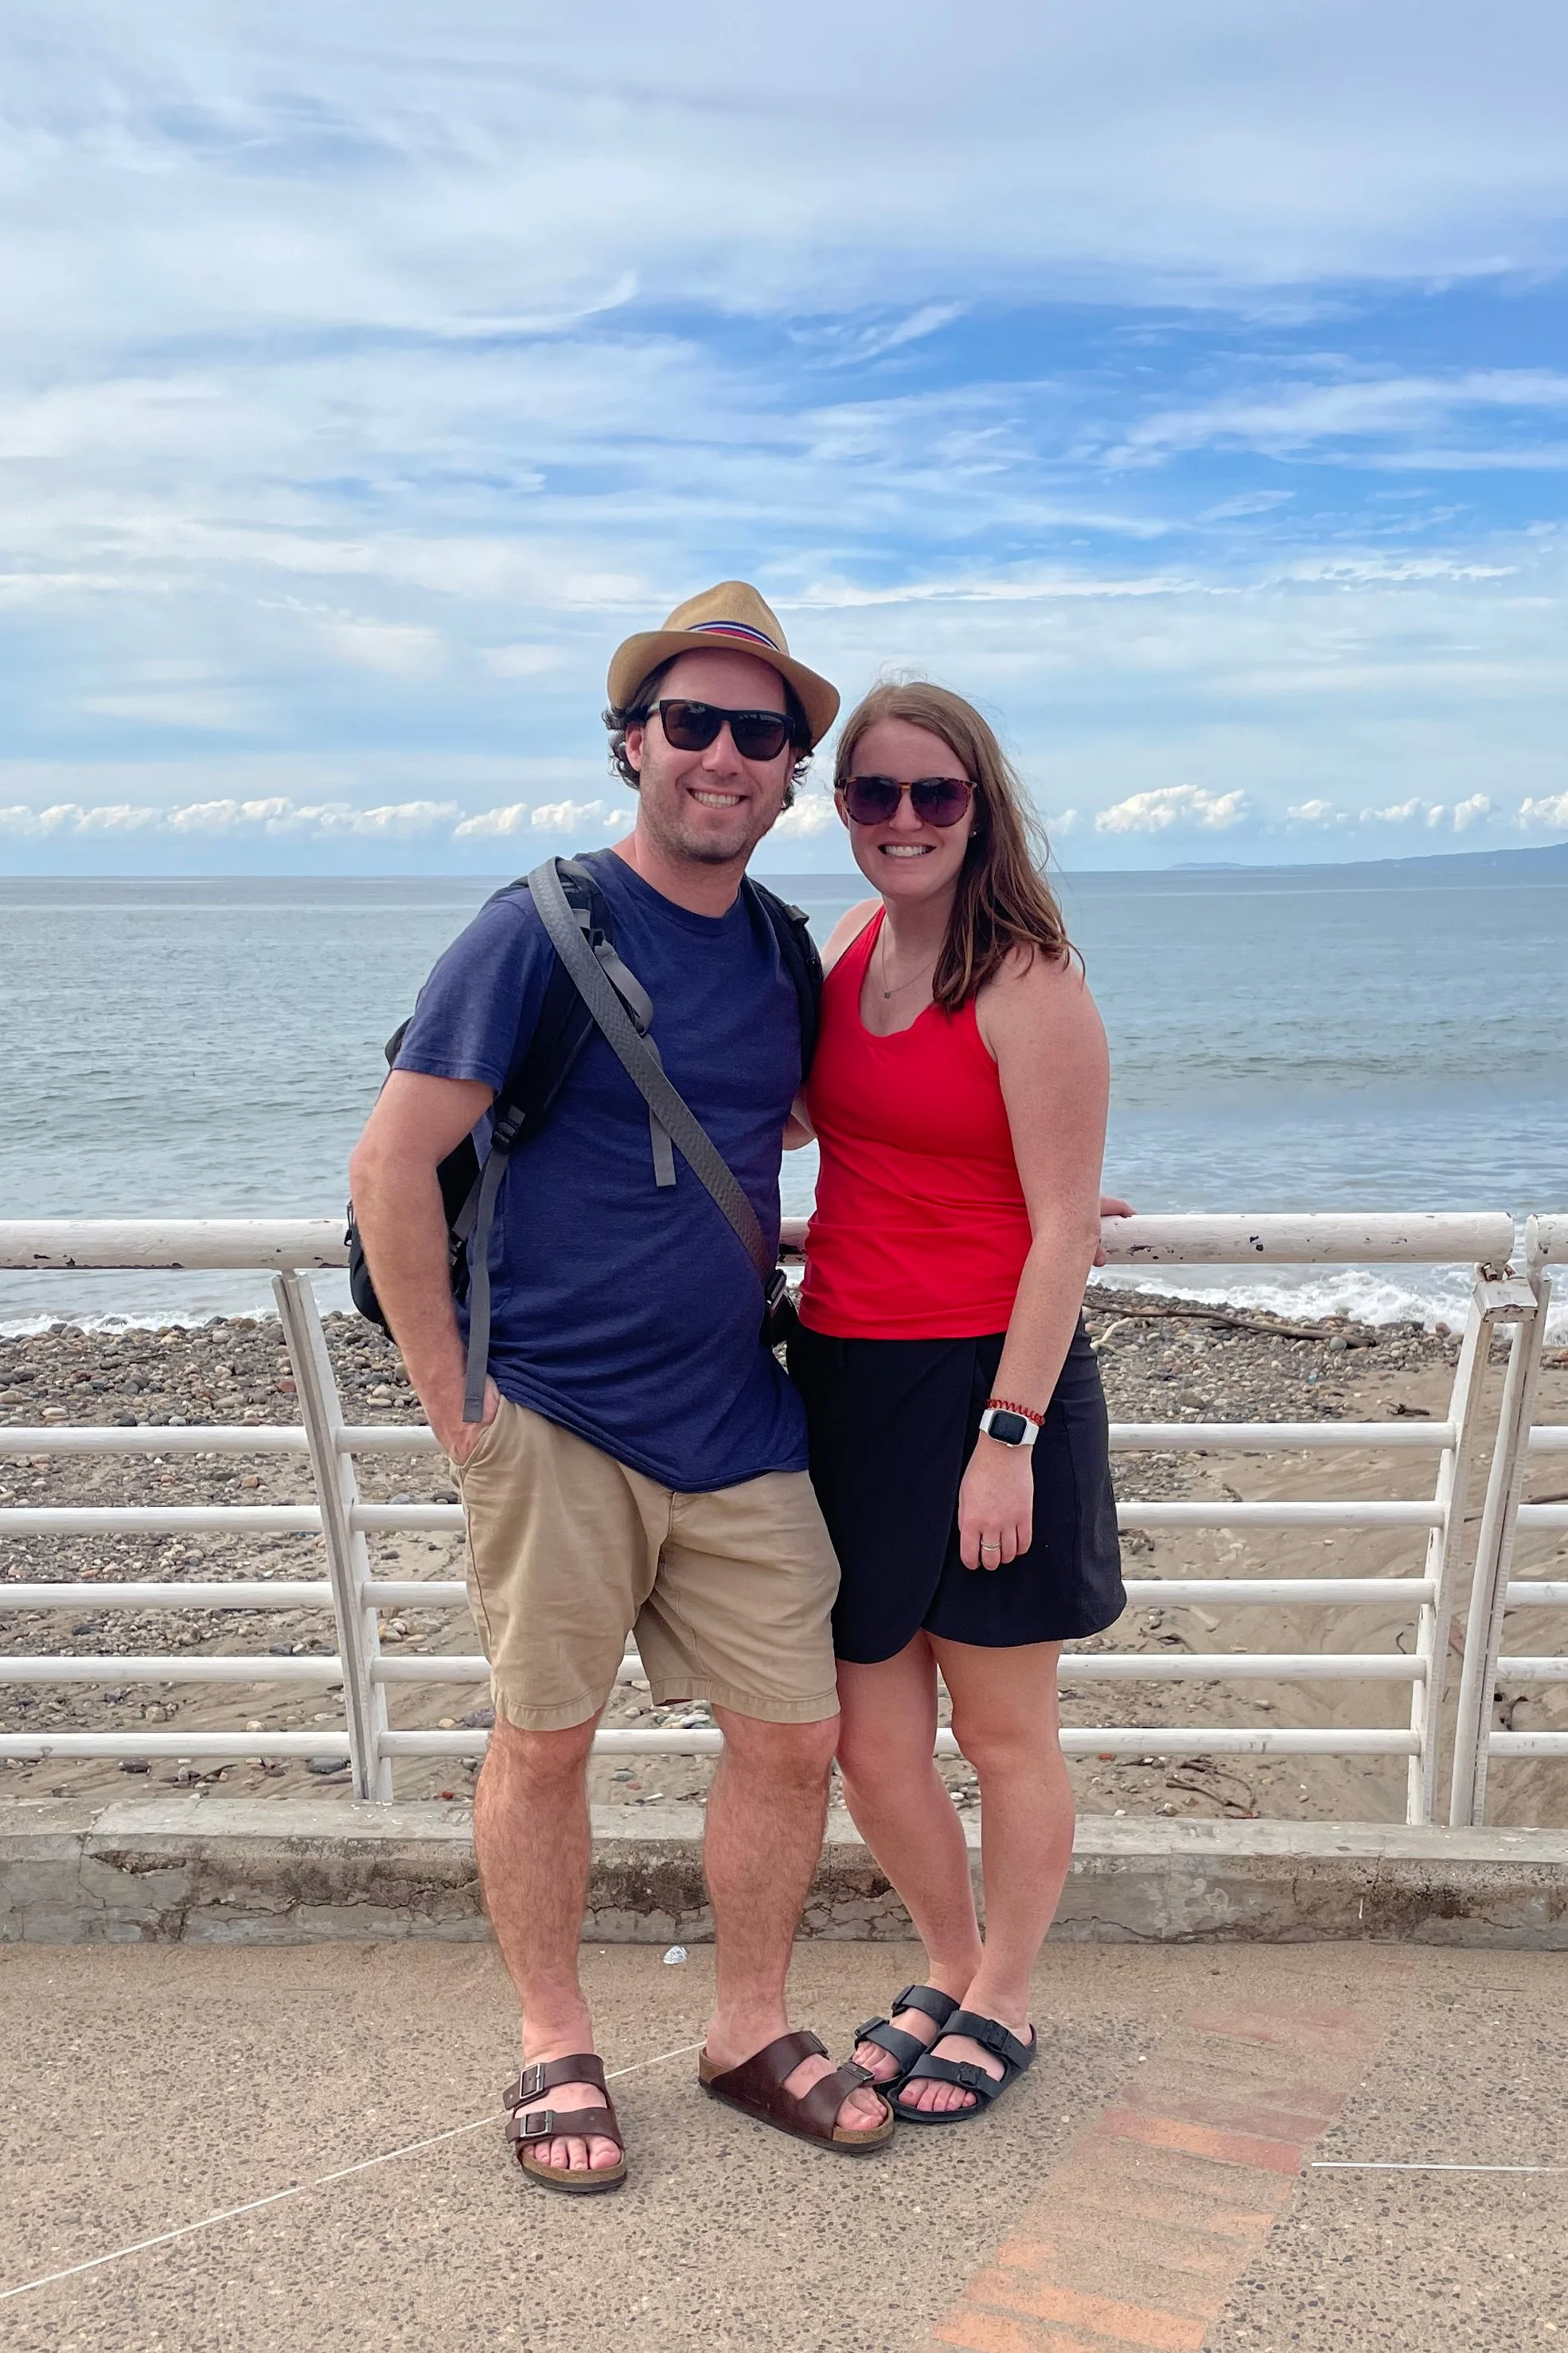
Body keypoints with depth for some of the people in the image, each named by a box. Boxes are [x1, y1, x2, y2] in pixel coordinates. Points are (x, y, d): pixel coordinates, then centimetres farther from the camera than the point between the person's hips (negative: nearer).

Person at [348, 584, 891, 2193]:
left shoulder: (779, 949, 7)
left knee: (793, 1736, 8)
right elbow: (392, 1165, -10)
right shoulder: (543, 930, -10)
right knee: (543, 1742, 8)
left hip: (738, 1430, 5)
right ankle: (554, 2050, 29)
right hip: (555, 1424, -5)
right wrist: (450, 1400, -9)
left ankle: (749, 2030, 30)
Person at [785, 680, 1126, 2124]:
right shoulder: (843, 951, 9)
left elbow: (1062, 1232, -13)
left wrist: (1008, 1435, -16)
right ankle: (951, 1967, 39)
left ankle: (1004, 2004, 34)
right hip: (845, 1383, 6)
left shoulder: (1029, 983, -11)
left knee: (1002, 1730, 11)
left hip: (987, 1382, -6)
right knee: (870, 1745, 12)